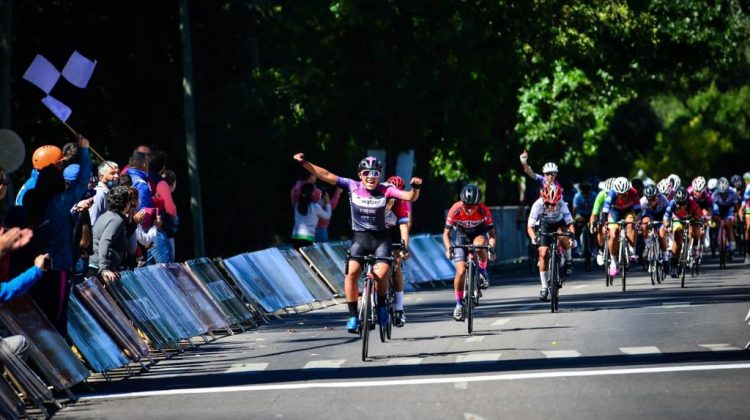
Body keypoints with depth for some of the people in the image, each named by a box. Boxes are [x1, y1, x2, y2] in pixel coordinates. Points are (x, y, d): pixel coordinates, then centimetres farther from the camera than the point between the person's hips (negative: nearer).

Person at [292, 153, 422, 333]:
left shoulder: (385, 191, -10)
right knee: (351, 273, -19)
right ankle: (353, 316, -9)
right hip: (360, 237, 1)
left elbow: (409, 197, -19)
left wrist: (416, 188, -41)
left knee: (381, 274, -19)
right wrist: (304, 163, -18)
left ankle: (382, 306, 11)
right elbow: (326, 175, -10)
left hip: (380, 237, -1)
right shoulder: (352, 186, -8)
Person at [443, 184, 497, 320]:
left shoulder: (483, 211, -27)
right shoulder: (455, 210, -27)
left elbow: (492, 234, -21)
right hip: (462, 236, 1)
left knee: (479, 244, -38)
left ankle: (483, 273, -13)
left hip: (479, 233, -1)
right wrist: (448, 249, -38)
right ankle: (459, 304, 2)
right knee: (461, 271, -14)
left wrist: (491, 247, -40)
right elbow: (446, 234, -20)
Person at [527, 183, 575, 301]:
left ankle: (569, 260, -8)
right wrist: (533, 237, -53)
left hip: (559, 224, -1)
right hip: (545, 225, 1)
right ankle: (544, 288, -3)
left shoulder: (562, 204, -32)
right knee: (543, 254, -12)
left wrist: (573, 237, -52)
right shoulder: (538, 205, -31)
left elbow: (570, 223, -34)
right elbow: (530, 226, -33)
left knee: (562, 236, -36)